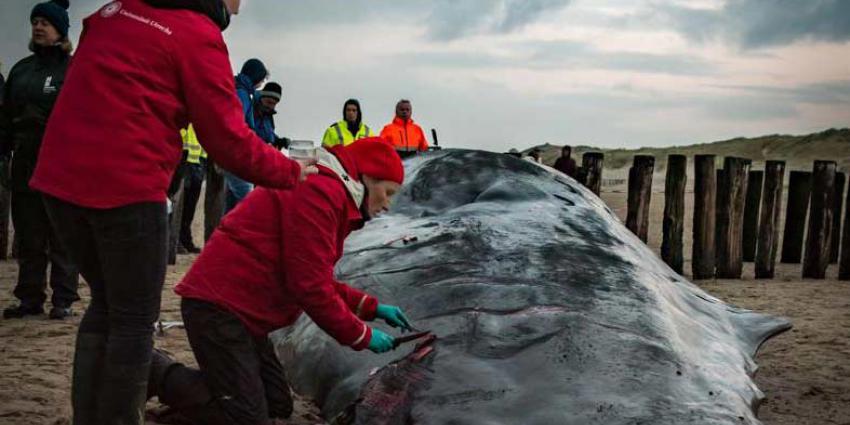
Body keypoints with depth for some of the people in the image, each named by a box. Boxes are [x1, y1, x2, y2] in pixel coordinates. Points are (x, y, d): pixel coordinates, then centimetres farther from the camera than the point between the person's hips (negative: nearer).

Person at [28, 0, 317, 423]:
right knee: (135, 319, 4)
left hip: (57, 177, 7)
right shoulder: (198, 34, -6)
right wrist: (291, 172, 3)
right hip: (125, 187, -7)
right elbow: (228, 140, -8)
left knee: (106, 303, 19)